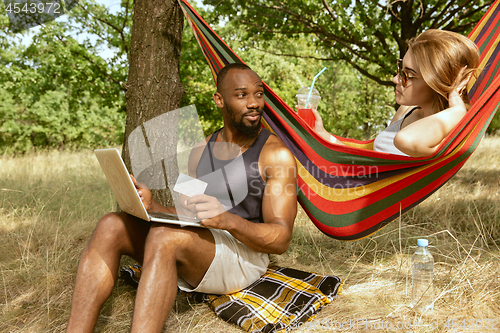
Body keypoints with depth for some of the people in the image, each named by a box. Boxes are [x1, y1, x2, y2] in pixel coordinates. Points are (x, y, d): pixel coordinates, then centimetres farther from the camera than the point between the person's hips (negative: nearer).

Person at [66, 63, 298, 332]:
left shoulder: (276, 154, -5)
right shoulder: (201, 151, 15)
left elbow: (281, 239, -11)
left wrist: (228, 220, -29)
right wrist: (152, 205, -5)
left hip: (242, 256, -6)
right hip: (195, 256, 6)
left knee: (164, 236, -34)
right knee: (111, 226, -16)